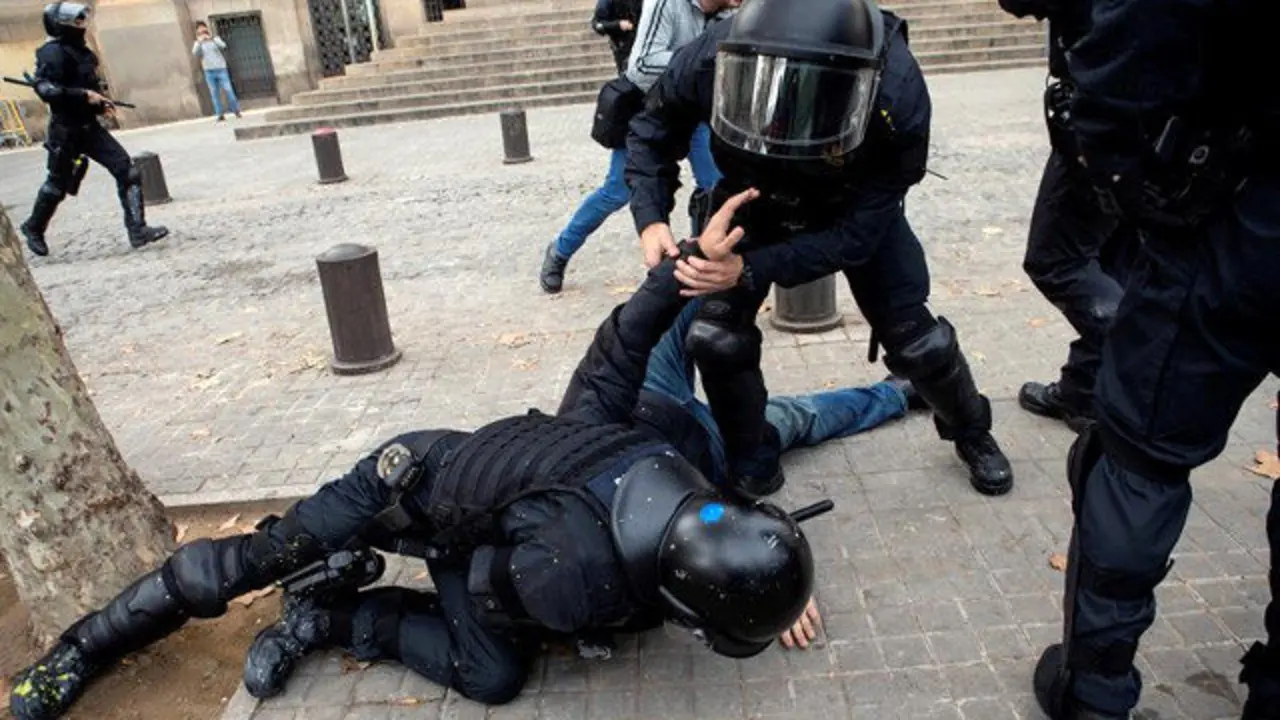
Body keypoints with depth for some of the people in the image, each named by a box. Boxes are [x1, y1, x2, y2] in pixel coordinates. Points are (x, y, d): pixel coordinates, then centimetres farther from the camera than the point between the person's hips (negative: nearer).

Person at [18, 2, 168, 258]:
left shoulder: (80, 50, 10)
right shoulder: (53, 52, -15)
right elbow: (45, 88, -26)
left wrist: (100, 103, 8)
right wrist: (84, 95, -28)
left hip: (90, 127, 7)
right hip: (66, 131, -7)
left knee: (127, 171, -8)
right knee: (58, 185, 9)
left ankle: (138, 230, -11)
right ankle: (33, 229, 32)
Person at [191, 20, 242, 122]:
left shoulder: (215, 38, 6)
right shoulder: (197, 43, 8)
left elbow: (223, 45, -13)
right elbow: (194, 53, -10)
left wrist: (211, 38, -19)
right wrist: (199, 41, -17)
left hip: (221, 69, -1)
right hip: (209, 71, 1)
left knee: (228, 90, -4)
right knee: (214, 94, 1)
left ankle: (237, 111, 5)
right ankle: (220, 115, 2)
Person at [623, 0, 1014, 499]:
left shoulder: (897, 99, -42)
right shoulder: (710, 62, -37)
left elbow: (853, 235, -32)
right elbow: (652, 132, -15)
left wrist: (750, 269, -44)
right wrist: (651, 219, -31)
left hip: (859, 209, -1)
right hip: (753, 202, 2)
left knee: (915, 339, 2)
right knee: (716, 336, -12)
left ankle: (972, 433, 36)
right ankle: (753, 460, 15)